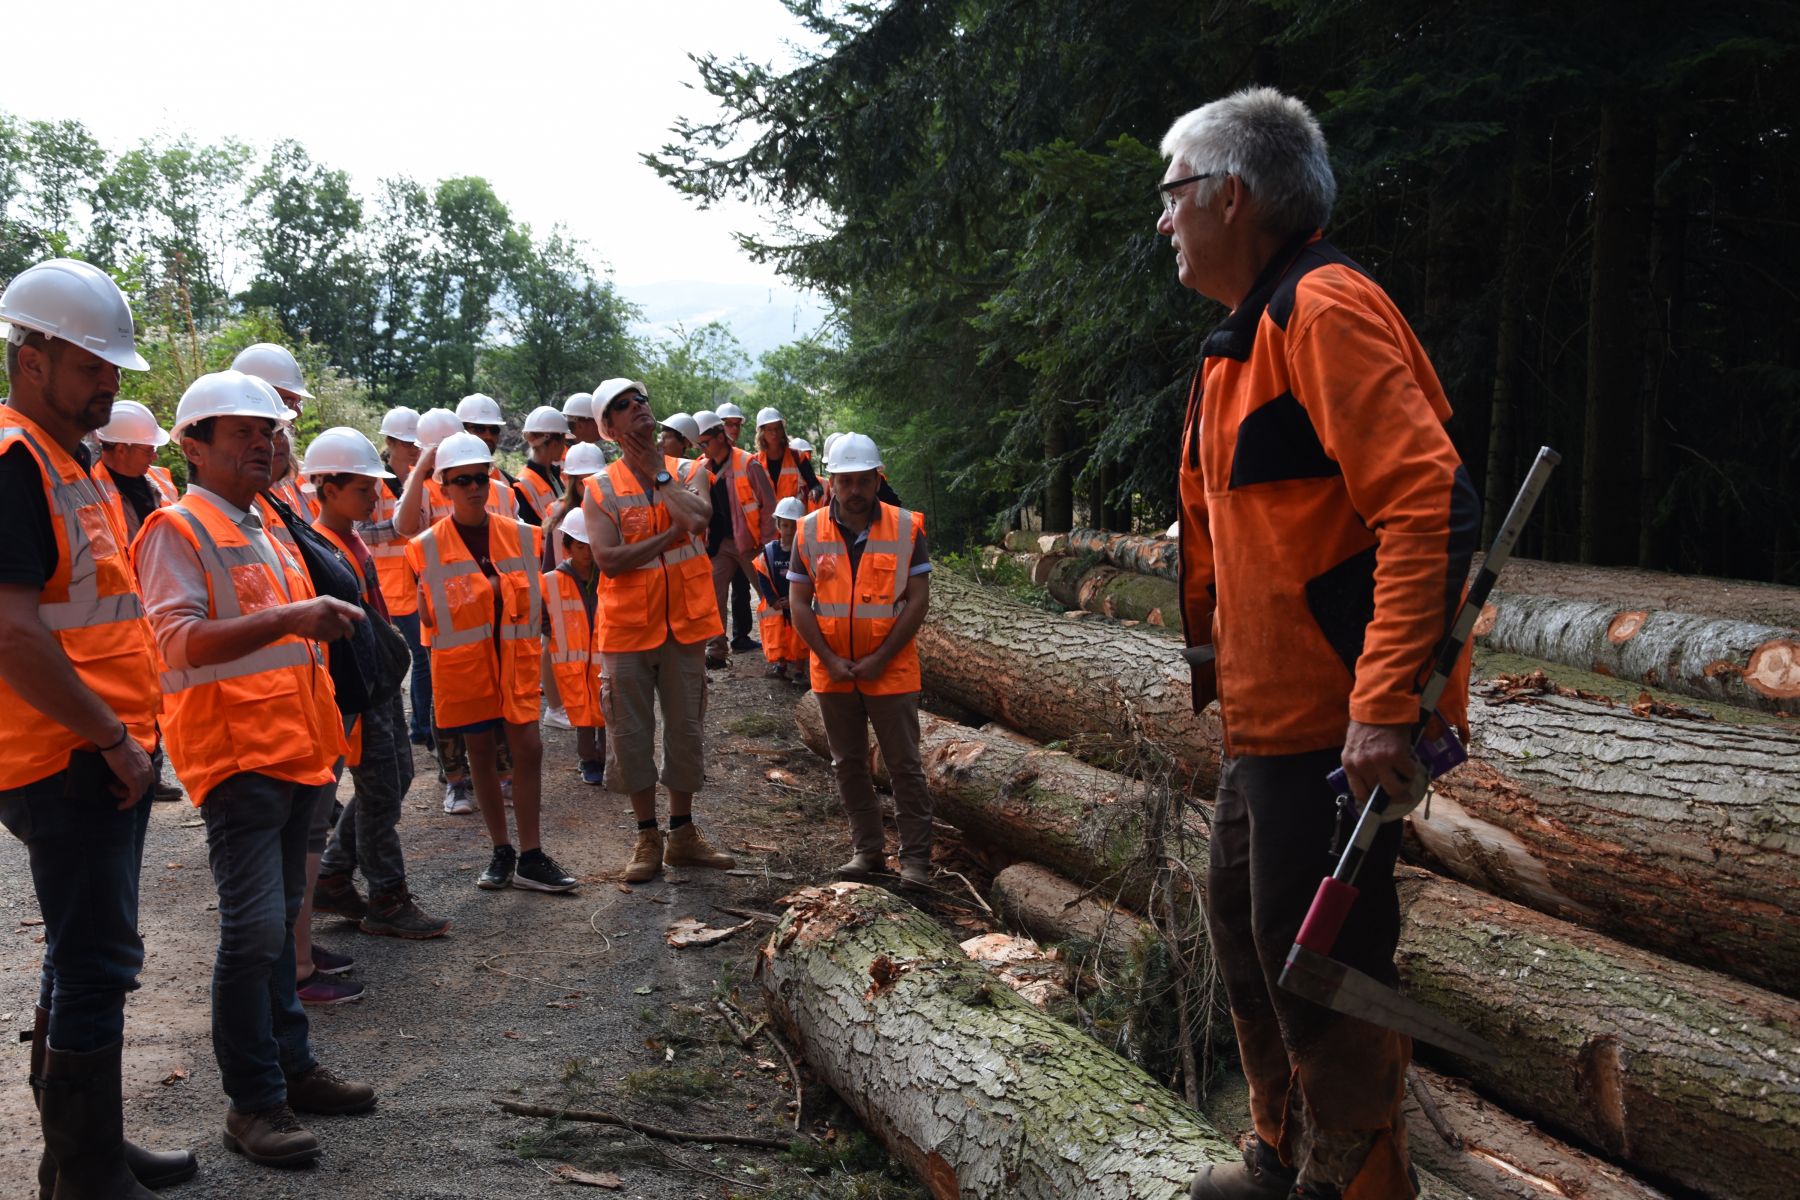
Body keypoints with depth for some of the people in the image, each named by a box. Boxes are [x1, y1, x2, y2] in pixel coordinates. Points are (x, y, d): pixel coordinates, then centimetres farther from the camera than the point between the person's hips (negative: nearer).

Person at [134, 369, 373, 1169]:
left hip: (293, 751, 9)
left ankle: (290, 1066, 24)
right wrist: (289, 618, -31)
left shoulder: (264, 532, 20)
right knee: (253, 929, -10)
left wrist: (325, 619, 15)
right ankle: (252, 1102, 0)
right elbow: (181, 640, -22)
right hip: (235, 753, -9)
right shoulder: (177, 530, -8)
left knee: (279, 921, 15)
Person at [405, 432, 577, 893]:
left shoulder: (519, 534, 2)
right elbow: (428, 616, 1)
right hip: (463, 660, -1)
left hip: (514, 656, 1)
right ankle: (502, 852, 20)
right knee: (480, 752, 8)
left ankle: (529, 856, 3)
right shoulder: (428, 546, -4)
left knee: (527, 747, -5)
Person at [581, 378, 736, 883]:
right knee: (633, 733, 5)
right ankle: (647, 837, 20)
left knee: (686, 728, 10)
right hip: (628, 624, -2)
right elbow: (608, 559, -15)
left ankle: (683, 834, 23)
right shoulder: (600, 488, -3)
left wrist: (657, 473, -11)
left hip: (684, 620, 2)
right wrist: (672, 533, -16)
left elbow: (699, 517, -18)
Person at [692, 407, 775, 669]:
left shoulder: (748, 464, -10)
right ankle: (716, 651, 6)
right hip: (719, 543, 4)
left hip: (749, 542, -4)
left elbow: (768, 505, -7)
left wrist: (765, 542, -9)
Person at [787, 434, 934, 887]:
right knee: (848, 764, 12)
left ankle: (916, 857, 11)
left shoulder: (907, 528, -5)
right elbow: (798, 602, -1)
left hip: (891, 671, -2)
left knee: (905, 765, 2)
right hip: (832, 673, 3)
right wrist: (830, 660, -10)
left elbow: (918, 599, -8)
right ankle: (868, 849, 24)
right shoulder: (810, 531, -1)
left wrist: (880, 659, -13)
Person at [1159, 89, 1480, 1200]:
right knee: (1247, 929, 19)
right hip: (1265, 717, 10)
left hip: (1335, 722, -10)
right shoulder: (1242, 340, 17)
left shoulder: (1325, 308, -15)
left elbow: (1432, 505, -24)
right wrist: (1201, 658, 25)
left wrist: (1385, 704, -28)